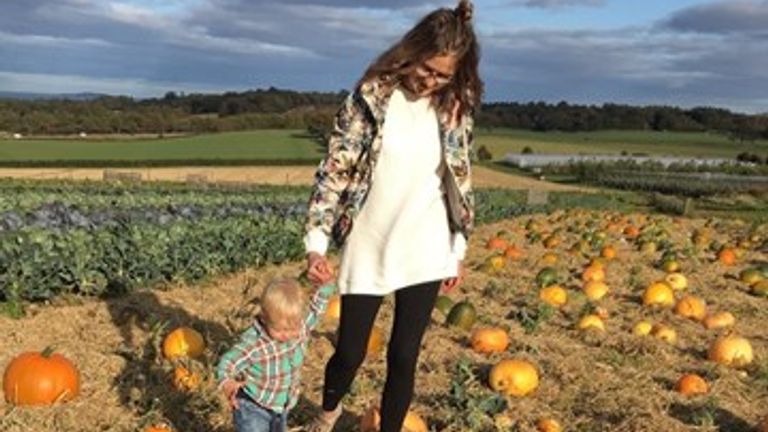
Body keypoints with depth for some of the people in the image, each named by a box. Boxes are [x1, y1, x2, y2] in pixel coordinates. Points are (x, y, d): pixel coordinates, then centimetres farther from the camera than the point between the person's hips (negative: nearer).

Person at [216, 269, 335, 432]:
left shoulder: (301, 328, -14)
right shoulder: (253, 343, -31)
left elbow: (314, 311, 4)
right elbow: (227, 362, -26)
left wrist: (326, 285, -2)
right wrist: (227, 383, -45)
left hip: (282, 406, 6)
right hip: (252, 407, -6)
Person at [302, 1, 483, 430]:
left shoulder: (455, 108, 0)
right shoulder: (371, 96, -9)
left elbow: (460, 182, 9)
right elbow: (334, 170, -8)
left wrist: (459, 250, 11)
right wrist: (317, 241, -14)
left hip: (425, 252, 2)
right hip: (368, 249, -1)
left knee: (404, 356, 7)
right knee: (350, 353, 8)